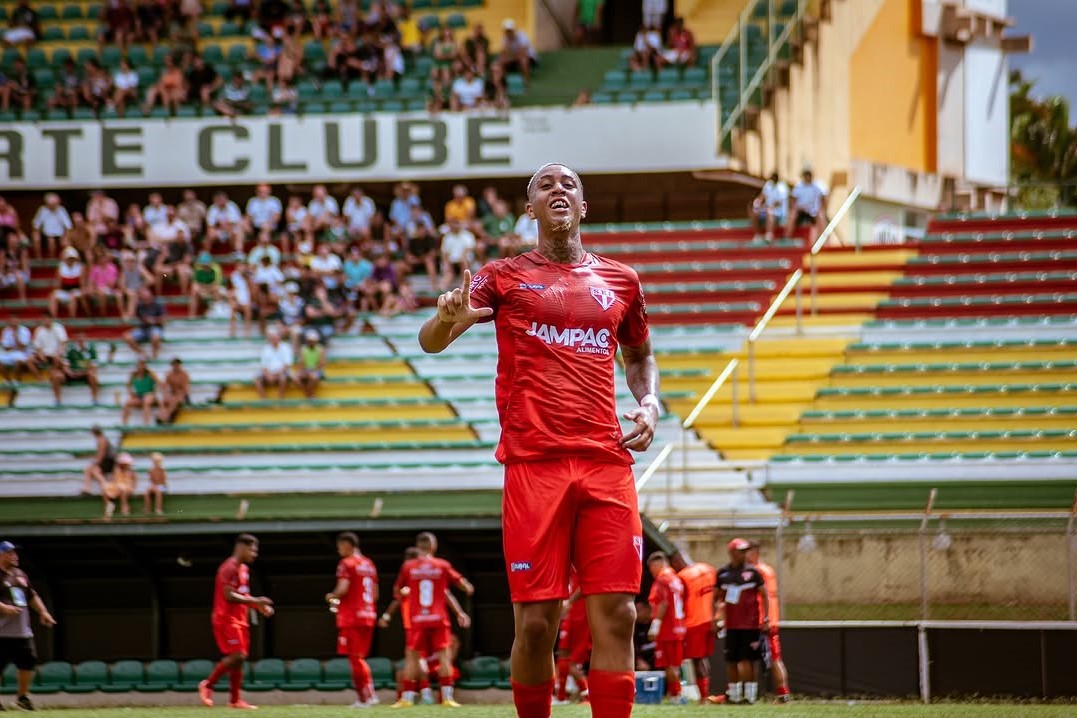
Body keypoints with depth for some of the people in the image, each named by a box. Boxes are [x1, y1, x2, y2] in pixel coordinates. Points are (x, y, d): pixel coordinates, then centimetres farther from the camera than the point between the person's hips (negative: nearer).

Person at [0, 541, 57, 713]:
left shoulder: (20, 575, 18)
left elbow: (32, 596, 27)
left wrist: (42, 611, 16)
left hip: (23, 631, 8)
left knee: (28, 661, 5)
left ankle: (22, 696, 20)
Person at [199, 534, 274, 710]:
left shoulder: (243, 569, 17)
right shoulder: (229, 568, -13)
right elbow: (229, 596, -21)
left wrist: (259, 606, 11)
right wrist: (255, 601, -19)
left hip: (239, 620, 10)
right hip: (227, 619, -10)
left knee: (239, 658, 5)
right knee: (236, 655, -16)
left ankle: (235, 700, 6)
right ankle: (207, 685, -3)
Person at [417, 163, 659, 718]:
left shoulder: (620, 281, 17)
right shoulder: (505, 276, 8)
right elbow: (429, 342, 3)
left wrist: (649, 403, 10)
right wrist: (448, 320, -21)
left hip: (606, 462, 3)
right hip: (534, 462, -3)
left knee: (616, 614, -6)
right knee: (536, 621, -7)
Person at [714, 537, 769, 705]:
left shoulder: (752, 572, -3)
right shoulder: (723, 573, 5)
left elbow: (764, 595, 0)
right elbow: (717, 597, 15)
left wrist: (766, 619, -6)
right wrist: (715, 619, 9)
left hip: (750, 624, -3)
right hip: (731, 625, 3)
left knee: (747, 660, -4)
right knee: (731, 660, 7)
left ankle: (749, 694, 1)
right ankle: (733, 695, 16)